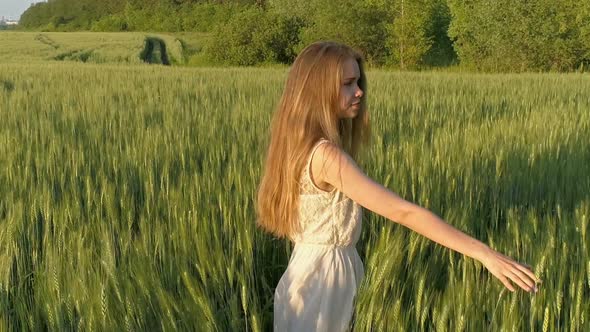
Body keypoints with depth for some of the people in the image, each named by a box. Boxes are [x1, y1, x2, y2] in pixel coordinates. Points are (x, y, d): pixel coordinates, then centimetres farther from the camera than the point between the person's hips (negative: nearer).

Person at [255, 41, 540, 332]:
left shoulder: (303, 144, 3)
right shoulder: (326, 155, -27)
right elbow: (404, 212, -33)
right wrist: (483, 253, -34)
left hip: (314, 270, 9)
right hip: (323, 276, -9)